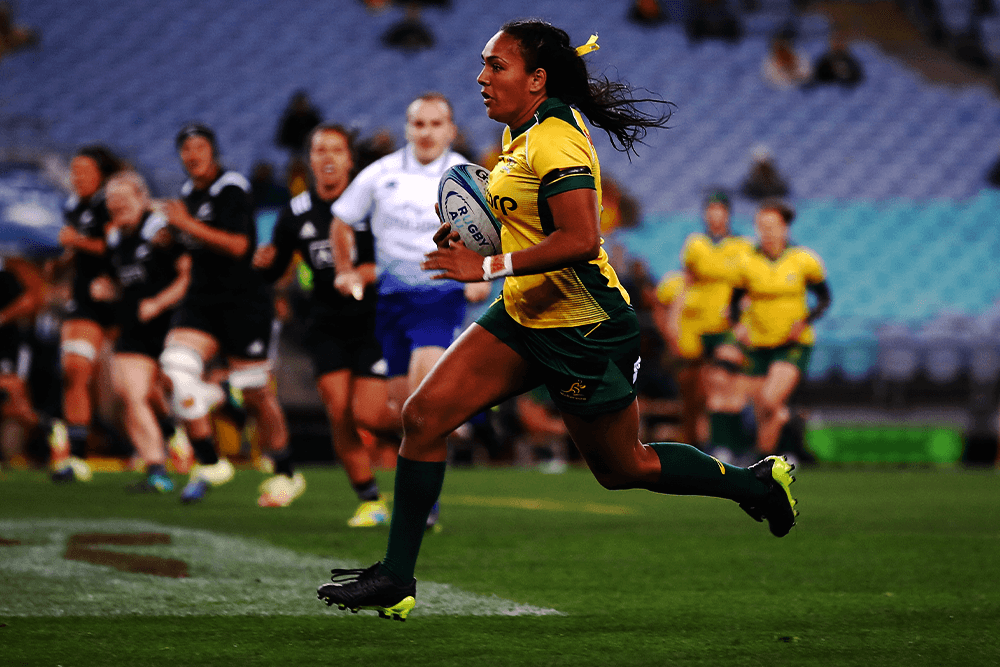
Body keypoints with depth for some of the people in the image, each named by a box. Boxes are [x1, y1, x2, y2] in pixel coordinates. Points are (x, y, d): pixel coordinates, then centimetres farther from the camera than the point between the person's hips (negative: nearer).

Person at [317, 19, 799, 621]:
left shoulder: (554, 141, -23)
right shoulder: (524, 132, 7)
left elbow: (581, 240, -32)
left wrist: (489, 267, -29)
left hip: (583, 332, -9)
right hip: (525, 318, 9)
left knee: (622, 467, 7)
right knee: (424, 415, -3)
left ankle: (759, 483, 29)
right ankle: (396, 581, 0)